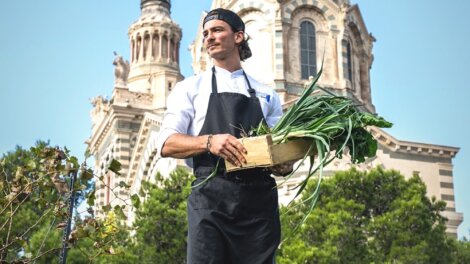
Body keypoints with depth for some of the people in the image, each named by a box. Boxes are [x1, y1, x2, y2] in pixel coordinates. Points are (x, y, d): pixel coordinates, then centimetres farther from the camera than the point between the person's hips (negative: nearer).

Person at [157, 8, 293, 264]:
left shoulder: (266, 95, 21)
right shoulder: (191, 87, 14)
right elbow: (167, 144, 3)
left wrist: (284, 165, -6)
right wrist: (209, 142, -16)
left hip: (259, 198, 2)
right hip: (211, 194, -2)